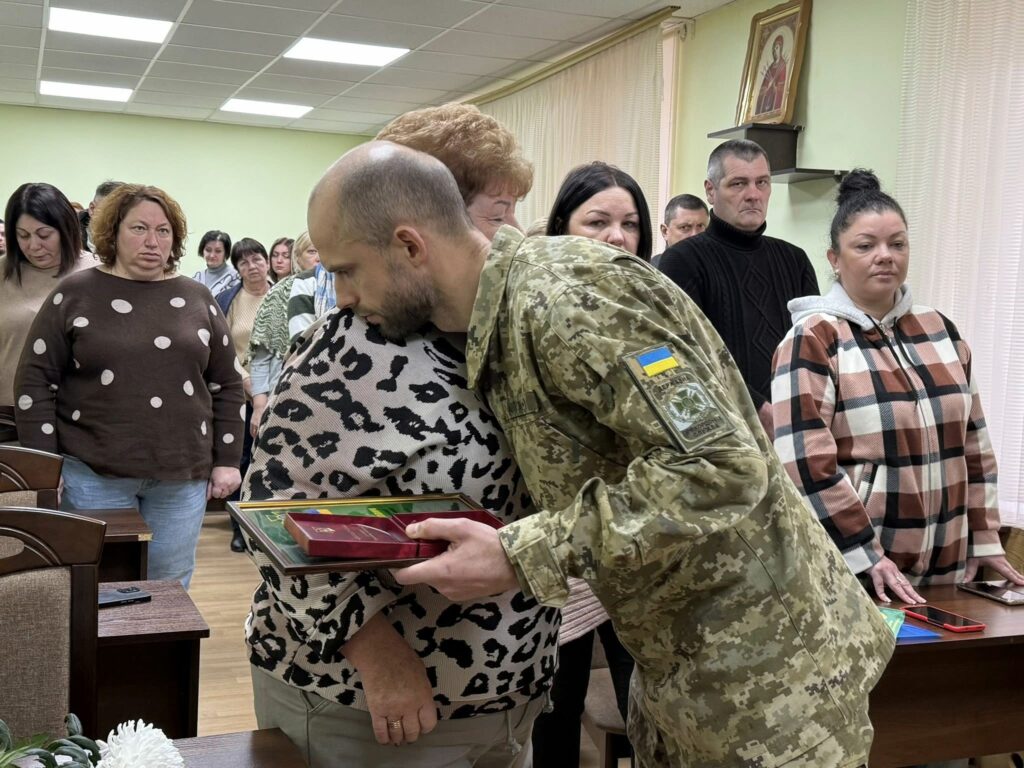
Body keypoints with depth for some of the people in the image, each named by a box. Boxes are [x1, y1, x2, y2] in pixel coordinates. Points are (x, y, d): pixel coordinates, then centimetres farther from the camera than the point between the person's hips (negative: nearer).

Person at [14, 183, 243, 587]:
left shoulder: (197, 298, 6)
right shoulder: (75, 294, -2)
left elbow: (227, 384, 9)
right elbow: (36, 381, -2)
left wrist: (226, 460, 4)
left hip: (183, 475, 2)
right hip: (94, 473, -2)